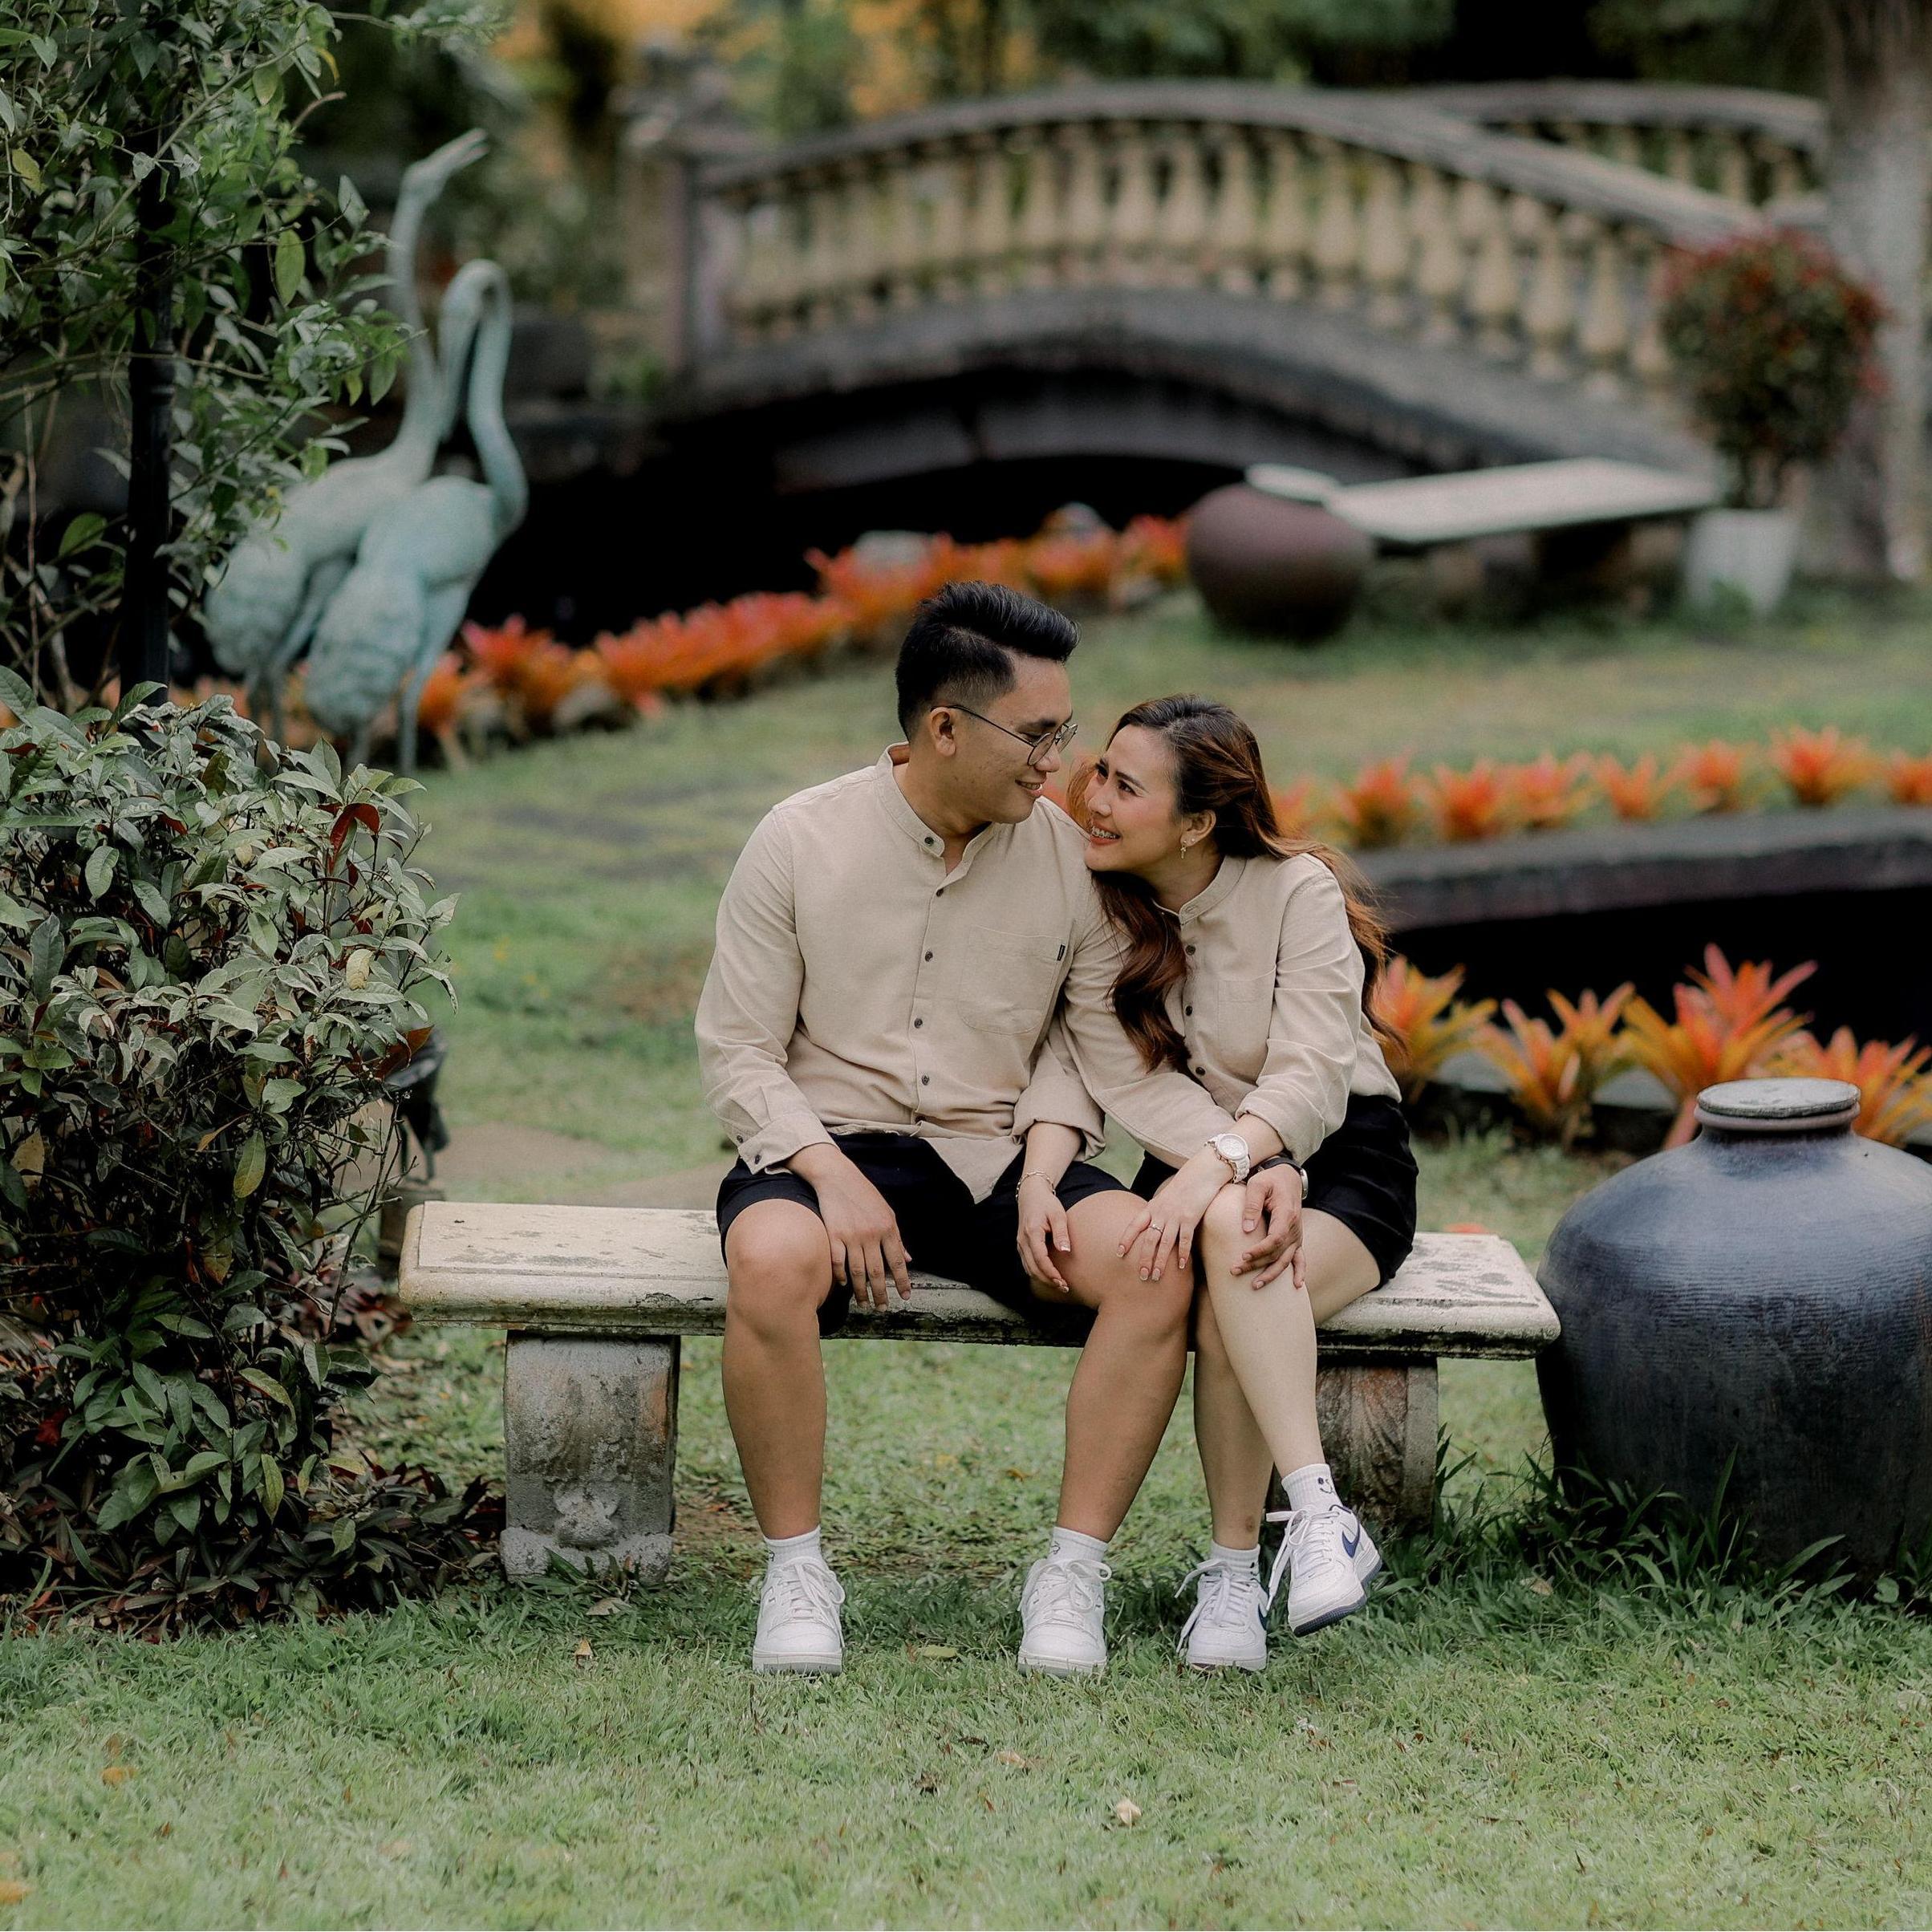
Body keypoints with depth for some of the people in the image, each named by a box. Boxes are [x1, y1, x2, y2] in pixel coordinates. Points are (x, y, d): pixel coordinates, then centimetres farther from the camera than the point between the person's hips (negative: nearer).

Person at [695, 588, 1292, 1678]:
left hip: (996, 1158, 2)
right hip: (827, 1143, -2)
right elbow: (737, 1052, -3)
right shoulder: (801, 842, -4)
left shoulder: (1069, 854, 1)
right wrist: (830, 1175, -20)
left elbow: (1116, 1057, 2)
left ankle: (1073, 1575, -16)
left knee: (1159, 1262, -27)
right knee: (774, 1261, -37)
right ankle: (797, 1572, -18)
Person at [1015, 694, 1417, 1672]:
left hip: (1339, 1163, -3)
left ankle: (1233, 1571, -30)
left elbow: (1308, 1085, -22)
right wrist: (1039, 1180, -27)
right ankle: (1319, 1513, -34)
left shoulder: (1297, 893, -12)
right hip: (1204, 1171, 3)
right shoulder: (1101, 905, 0)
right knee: (1230, 1236, -34)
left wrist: (1210, 1172, -39)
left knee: (1233, 1272, -36)